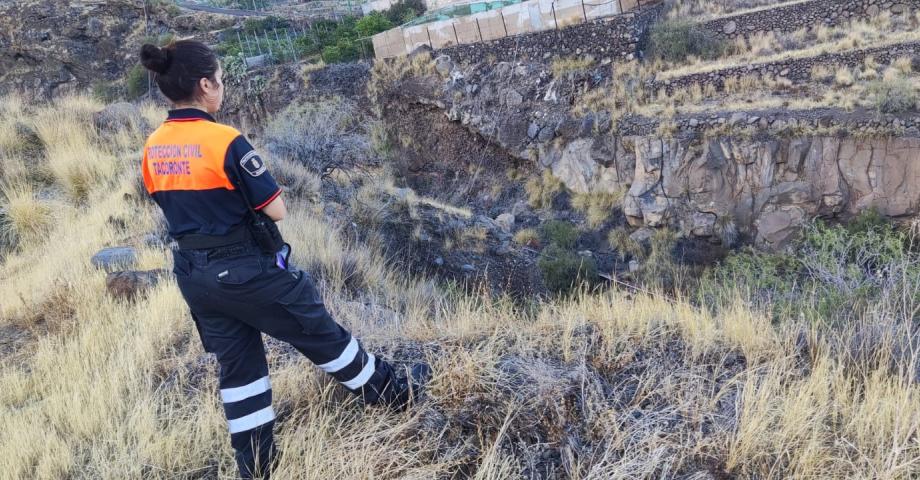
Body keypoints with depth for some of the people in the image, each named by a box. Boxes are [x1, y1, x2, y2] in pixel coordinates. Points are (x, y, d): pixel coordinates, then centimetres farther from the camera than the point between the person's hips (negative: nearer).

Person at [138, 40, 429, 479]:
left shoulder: (153, 149, 2)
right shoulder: (225, 141, -21)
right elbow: (276, 210, -17)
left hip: (193, 275, 7)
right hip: (247, 270, -7)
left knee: (237, 366, 17)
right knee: (321, 335, 10)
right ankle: (394, 393, 30)